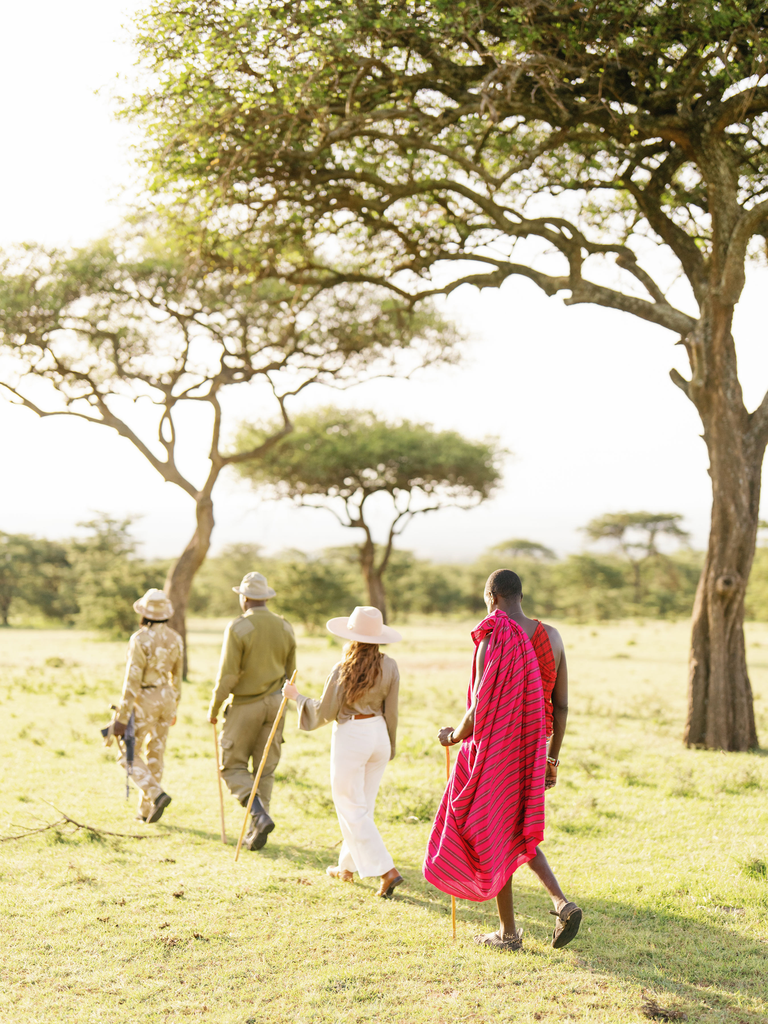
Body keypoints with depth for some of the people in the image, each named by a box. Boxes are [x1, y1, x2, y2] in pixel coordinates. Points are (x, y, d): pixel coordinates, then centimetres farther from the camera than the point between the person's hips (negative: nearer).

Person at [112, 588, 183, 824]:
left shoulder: (140, 639, -19)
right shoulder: (176, 639, 2)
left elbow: (132, 681, -20)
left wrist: (121, 718, -17)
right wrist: (173, 709, 22)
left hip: (145, 701, -6)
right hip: (167, 699, 6)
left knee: (129, 754, 6)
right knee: (156, 755, 14)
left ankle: (157, 795, -12)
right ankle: (146, 810, 19)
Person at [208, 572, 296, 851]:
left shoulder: (238, 627, -13)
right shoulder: (285, 628, 4)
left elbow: (227, 674, -15)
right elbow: (290, 673, 10)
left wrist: (214, 708, -2)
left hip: (246, 705, -5)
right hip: (275, 704, 5)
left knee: (233, 766, 7)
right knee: (265, 770, 10)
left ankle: (260, 815, -13)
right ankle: (255, 834, 10)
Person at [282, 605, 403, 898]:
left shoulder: (343, 670, -15)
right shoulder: (390, 667, -3)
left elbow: (324, 712, -8)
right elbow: (391, 712, 3)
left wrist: (296, 696, 6)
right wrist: (389, 747, 15)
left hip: (350, 736, -5)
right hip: (379, 734, 6)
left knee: (352, 810, 2)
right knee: (363, 806, 18)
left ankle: (387, 871, -6)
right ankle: (348, 865, 30)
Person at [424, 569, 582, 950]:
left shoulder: (492, 642, -18)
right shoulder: (551, 637, 2)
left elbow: (480, 711, -20)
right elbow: (561, 705, 5)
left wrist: (453, 735, 1)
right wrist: (552, 758, 14)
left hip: (496, 752, -6)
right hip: (533, 751, 6)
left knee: (494, 837, 9)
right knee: (518, 834, 22)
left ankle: (508, 931, 18)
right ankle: (562, 902, 5)